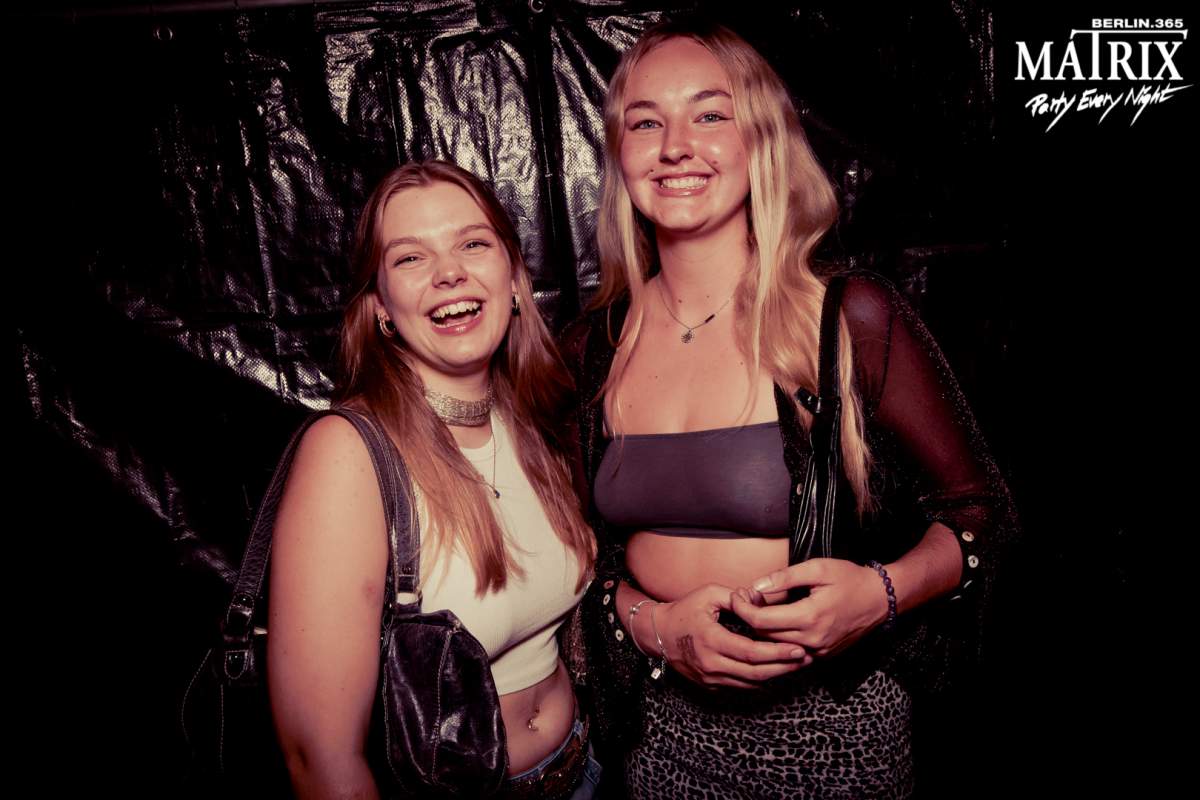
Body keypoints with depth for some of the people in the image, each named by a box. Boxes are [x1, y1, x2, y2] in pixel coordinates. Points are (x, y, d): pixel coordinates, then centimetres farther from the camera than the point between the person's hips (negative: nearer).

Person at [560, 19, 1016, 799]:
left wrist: (882, 592, -23)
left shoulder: (849, 316, -14)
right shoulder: (594, 347, -4)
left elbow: (980, 507, -5)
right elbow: (589, 544, 6)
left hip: (830, 729, -2)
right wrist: (650, 621, -12)